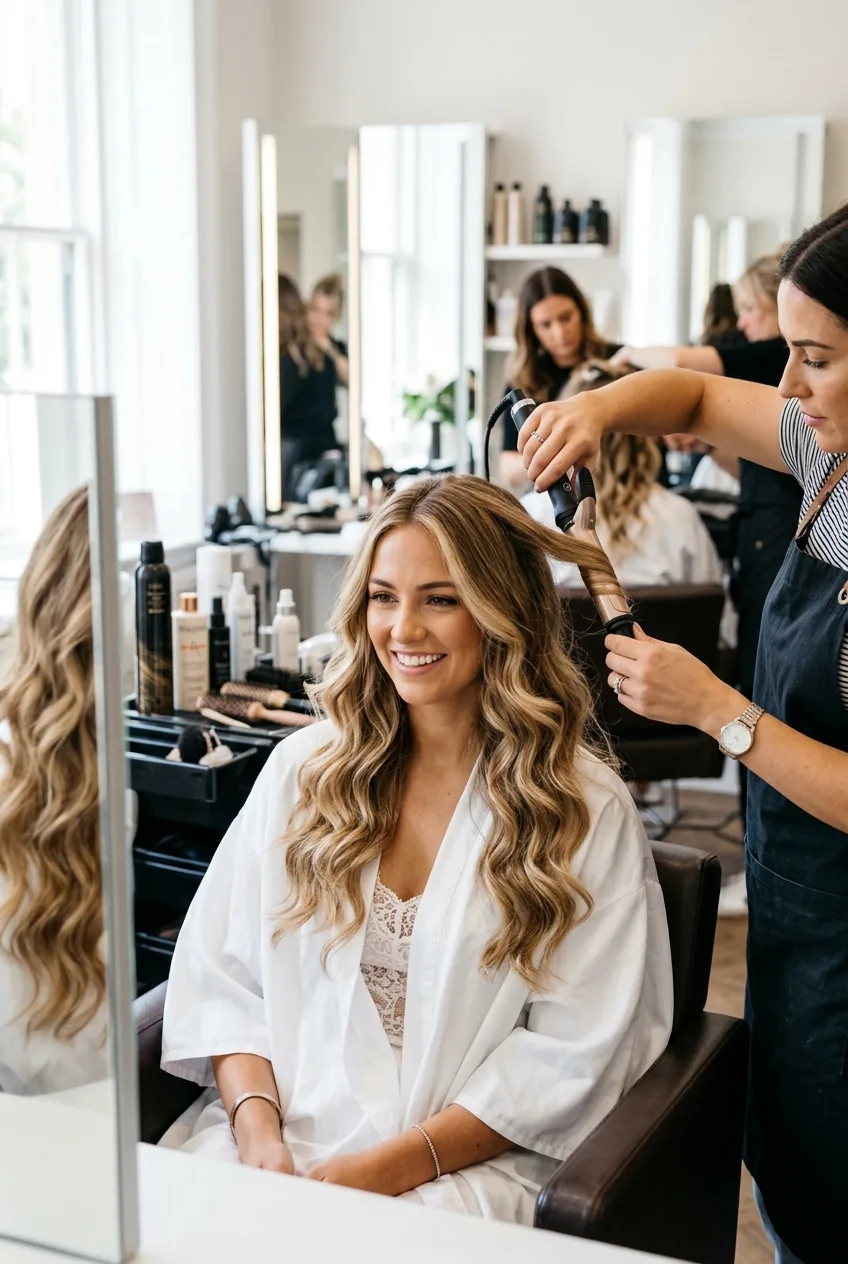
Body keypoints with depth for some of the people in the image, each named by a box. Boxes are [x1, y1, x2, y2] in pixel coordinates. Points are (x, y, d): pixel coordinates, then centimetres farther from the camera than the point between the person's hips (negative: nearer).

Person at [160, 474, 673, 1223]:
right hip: (280, 1143, 4)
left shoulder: (586, 810, 0)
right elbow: (222, 973, 6)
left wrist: (392, 1168, -13)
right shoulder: (303, 770, 9)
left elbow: (568, 1054, -5)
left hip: (467, 1166, -3)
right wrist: (258, 1129, -10)